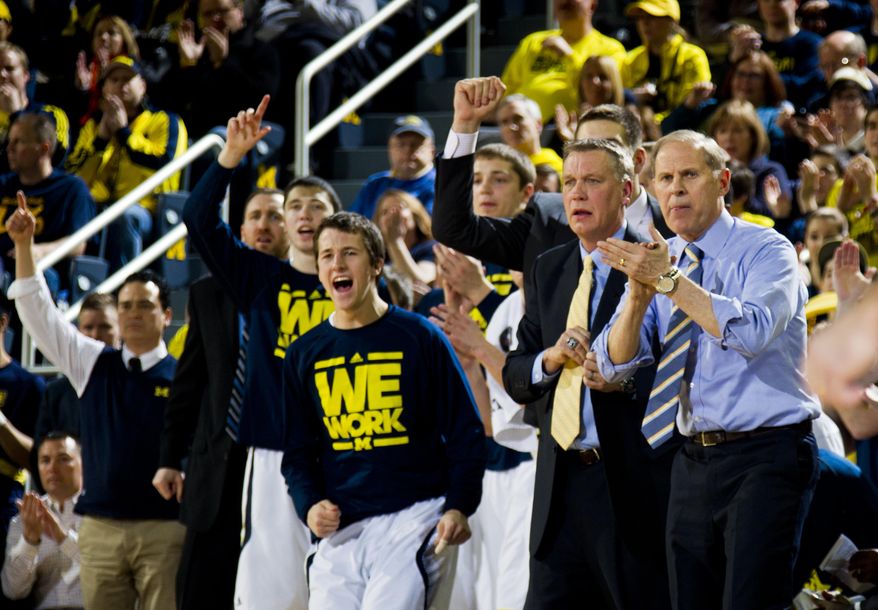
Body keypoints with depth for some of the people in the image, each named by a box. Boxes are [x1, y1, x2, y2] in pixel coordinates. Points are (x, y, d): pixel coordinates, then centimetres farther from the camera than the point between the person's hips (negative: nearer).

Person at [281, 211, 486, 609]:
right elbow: (299, 451, 18)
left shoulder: (419, 337, 2)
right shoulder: (304, 354, 12)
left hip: (413, 519, -4)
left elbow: (465, 433, 3)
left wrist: (458, 507, -10)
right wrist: (309, 504, -2)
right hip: (340, 529, 4)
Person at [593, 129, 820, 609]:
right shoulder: (656, 260, 12)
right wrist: (640, 295, -14)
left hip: (764, 458, -6)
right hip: (694, 460, 6)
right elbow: (613, 365, 4)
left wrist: (668, 281, -23)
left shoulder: (767, 251, -5)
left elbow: (750, 333, -24)